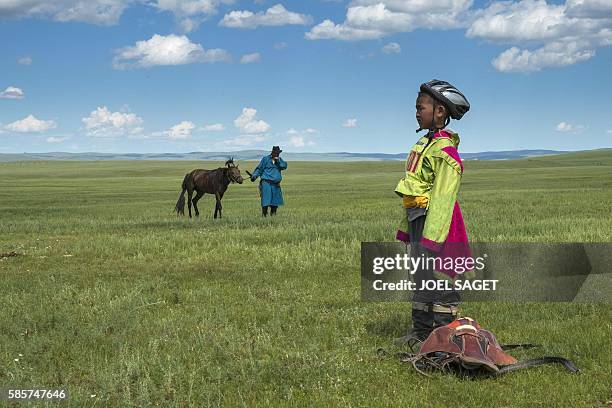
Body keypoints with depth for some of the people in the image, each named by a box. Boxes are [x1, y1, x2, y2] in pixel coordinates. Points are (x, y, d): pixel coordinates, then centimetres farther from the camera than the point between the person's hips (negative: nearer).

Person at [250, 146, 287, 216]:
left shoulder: (279, 160, 15)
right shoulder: (265, 159, 2)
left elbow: (284, 166, -1)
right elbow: (259, 169, 2)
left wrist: (278, 160, -11)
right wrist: (254, 176, -11)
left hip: (276, 184, 5)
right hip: (266, 182, -5)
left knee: (276, 201, 8)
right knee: (266, 200, -11)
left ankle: (273, 214, 19)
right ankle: (264, 214, -6)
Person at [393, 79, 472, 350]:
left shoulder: (444, 149, -16)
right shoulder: (424, 144, 14)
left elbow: (442, 198, -22)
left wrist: (431, 237, -25)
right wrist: (406, 228, 19)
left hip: (434, 218, -10)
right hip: (417, 218, 10)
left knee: (439, 279, -3)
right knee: (421, 277, 17)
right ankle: (420, 332, 28)